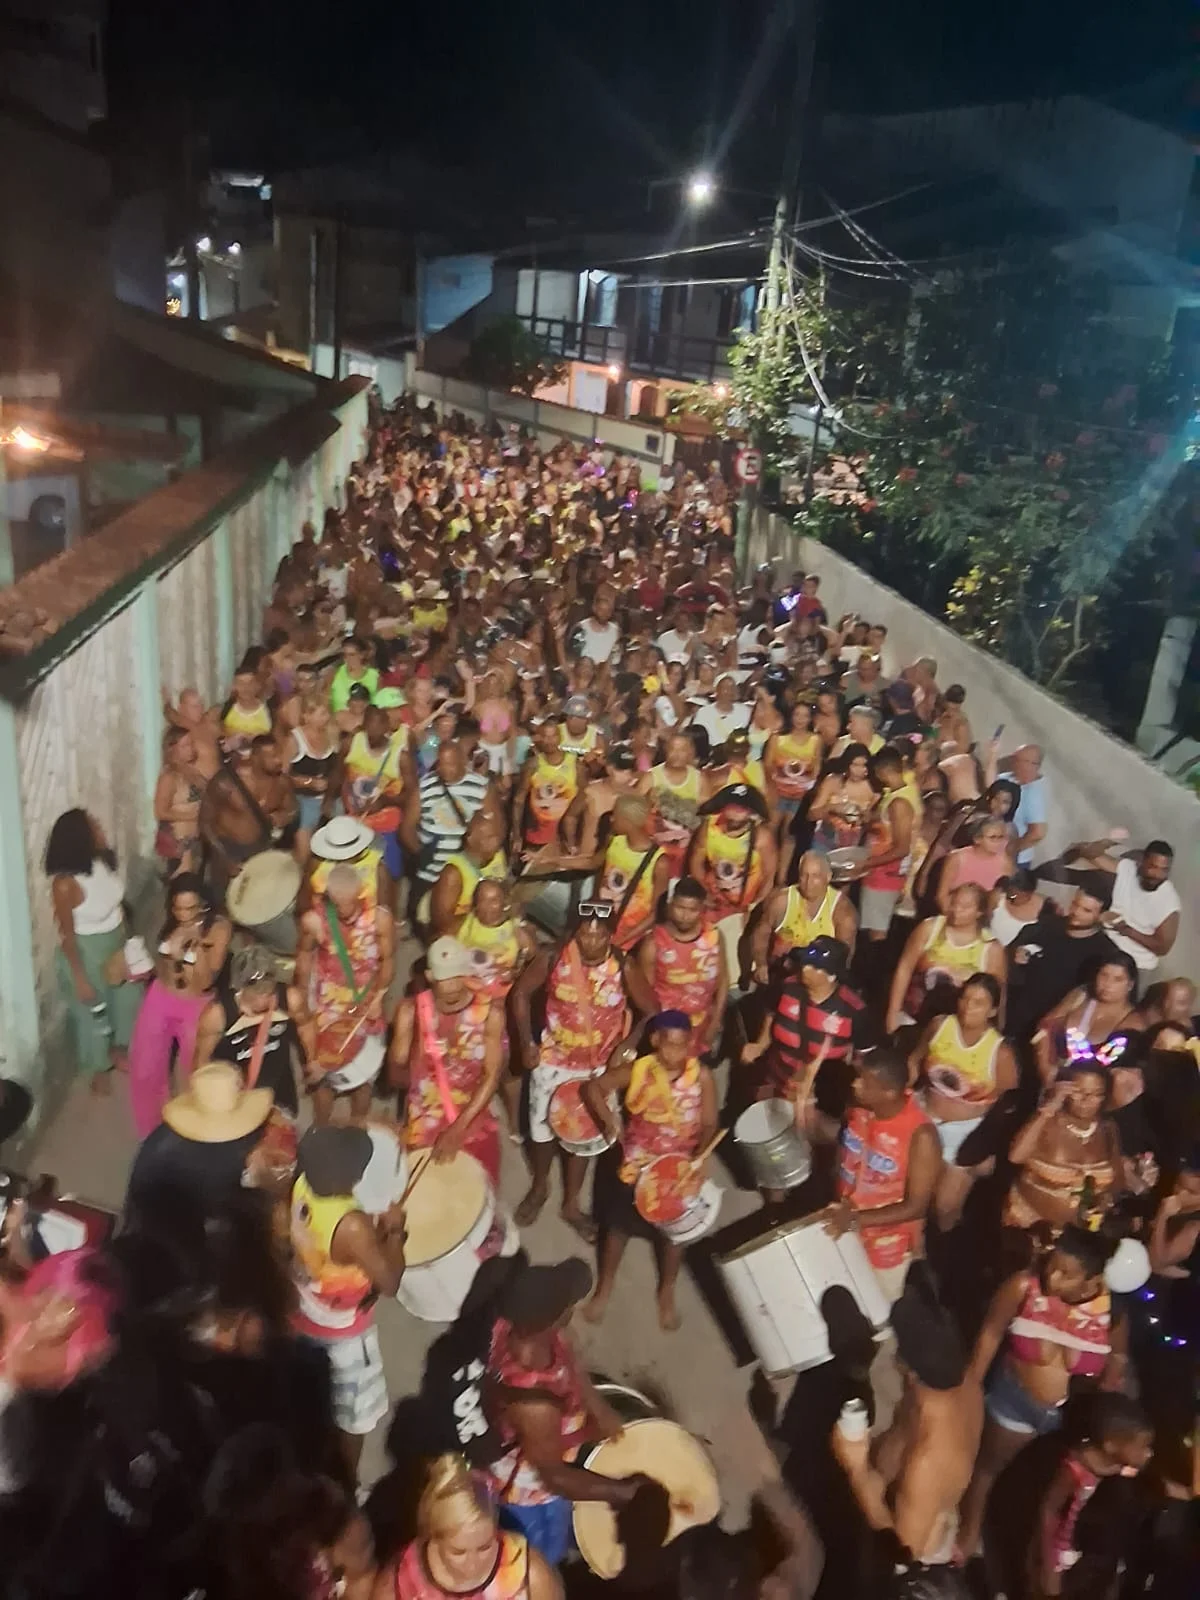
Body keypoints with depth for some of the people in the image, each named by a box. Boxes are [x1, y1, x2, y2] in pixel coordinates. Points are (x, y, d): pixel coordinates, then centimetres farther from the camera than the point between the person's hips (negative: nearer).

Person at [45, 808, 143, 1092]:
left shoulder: (103, 859, -13)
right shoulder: (65, 884, -32)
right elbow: (66, 935, -21)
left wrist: (126, 940, 13)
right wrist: (80, 978, -15)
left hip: (117, 940, 7)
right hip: (86, 951, -7)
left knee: (126, 997, 25)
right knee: (92, 1010, 17)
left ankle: (119, 1049, 52)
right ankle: (98, 1068, 42)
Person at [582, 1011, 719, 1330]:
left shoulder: (702, 1076, -18)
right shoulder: (638, 1069, -18)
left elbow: (709, 1125, -11)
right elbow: (593, 1087, -10)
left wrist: (698, 1157, -26)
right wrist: (608, 1120, -26)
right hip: (636, 1160, 0)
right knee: (618, 1222, 15)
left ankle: (667, 1292, 42)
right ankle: (605, 1285, 39)